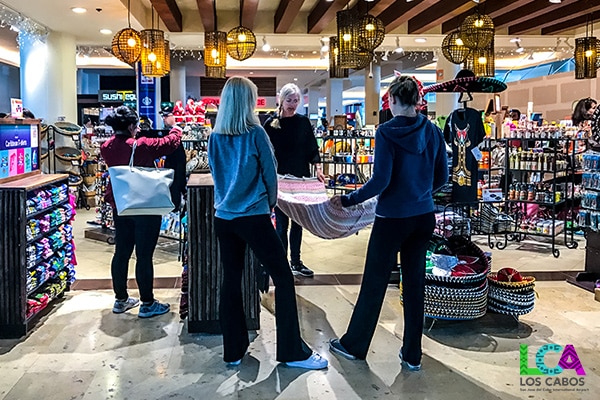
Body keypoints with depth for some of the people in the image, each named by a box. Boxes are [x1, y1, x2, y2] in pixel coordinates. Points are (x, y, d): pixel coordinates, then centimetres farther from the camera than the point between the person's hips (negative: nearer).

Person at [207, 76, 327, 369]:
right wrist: (269, 204, 13)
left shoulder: (214, 137, 6)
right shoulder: (255, 133, -8)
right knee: (283, 278, 2)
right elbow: (270, 174, -3)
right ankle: (293, 351, 5)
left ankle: (233, 350, 19)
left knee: (231, 280, 11)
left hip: (223, 217, 6)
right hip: (253, 217, -6)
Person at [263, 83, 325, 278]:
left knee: (298, 222, 12)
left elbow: (312, 149, 8)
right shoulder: (271, 123, -3)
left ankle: (296, 262, 24)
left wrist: (318, 167, -7)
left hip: (301, 179, 4)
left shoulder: (303, 122, 6)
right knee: (282, 223, 1)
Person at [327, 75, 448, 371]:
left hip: (393, 218, -5)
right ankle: (412, 354, 22)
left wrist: (347, 200, -9)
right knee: (414, 282, 12)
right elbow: (442, 177, 9)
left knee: (374, 282, 7)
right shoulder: (433, 131, 2)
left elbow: (381, 180, -19)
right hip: (423, 217, 5)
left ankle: (354, 345, 24)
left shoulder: (387, 132, -14)